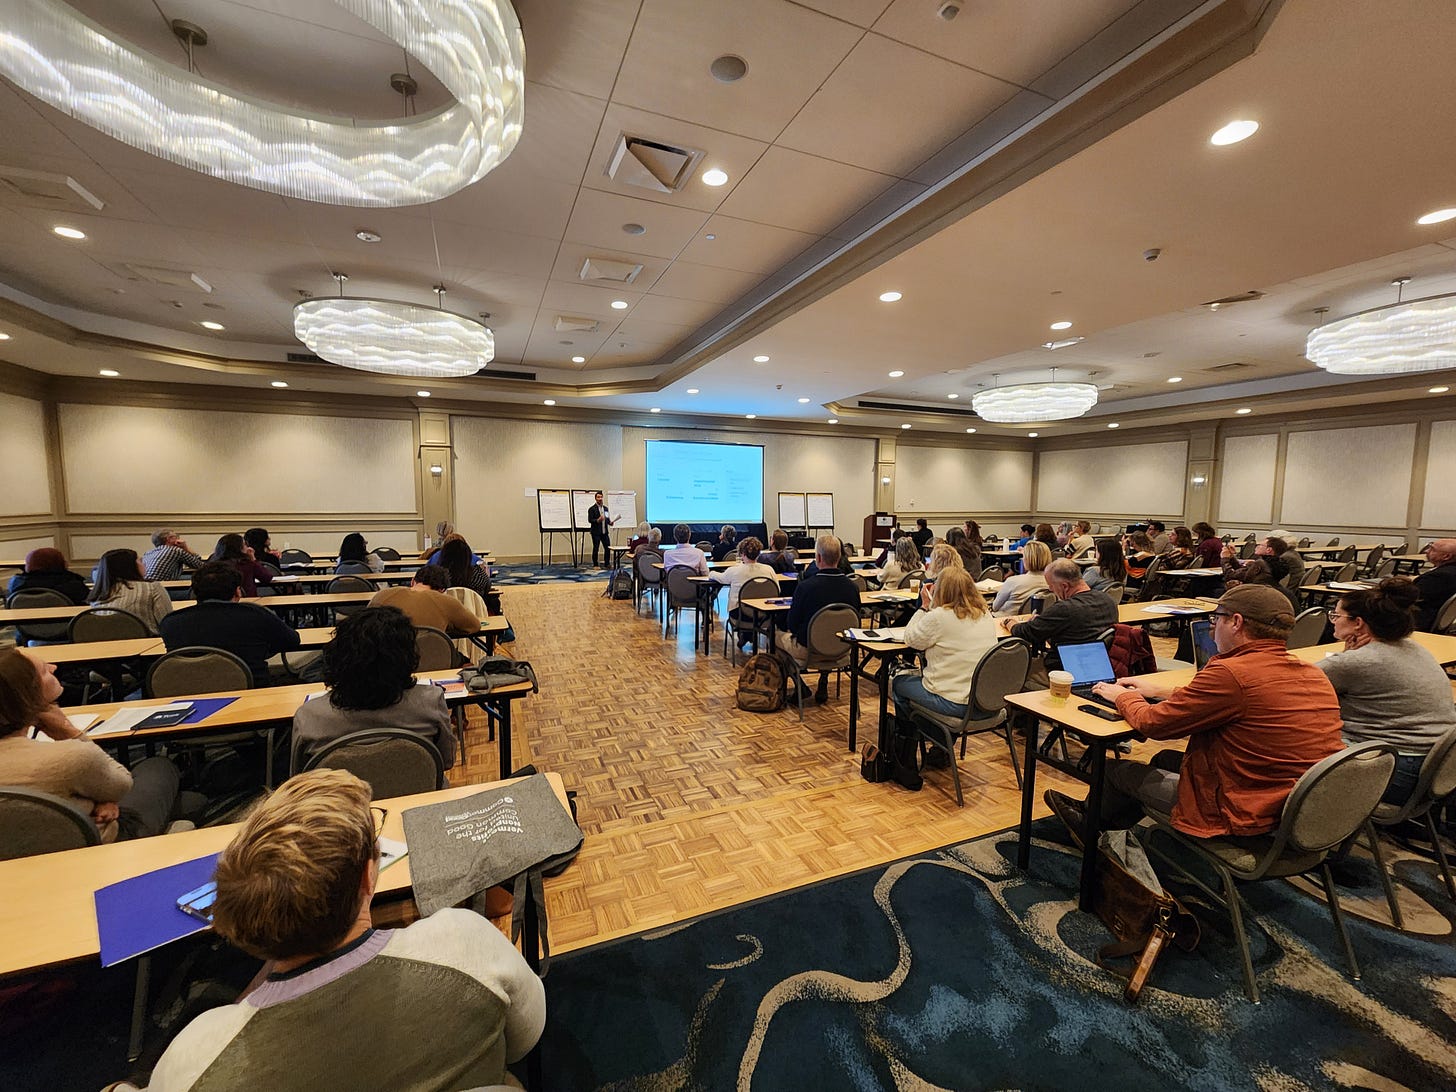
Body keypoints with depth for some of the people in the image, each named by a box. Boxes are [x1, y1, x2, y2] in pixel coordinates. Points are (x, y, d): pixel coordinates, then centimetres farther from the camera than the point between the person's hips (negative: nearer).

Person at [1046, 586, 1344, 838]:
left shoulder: (1231, 674, -26)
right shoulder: (1314, 674, 1)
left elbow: (1152, 723, -16)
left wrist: (1123, 696, 5)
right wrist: (1159, 690, 21)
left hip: (1245, 817, -8)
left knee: (1117, 768, 11)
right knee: (1167, 758, 25)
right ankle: (1113, 821, 41)